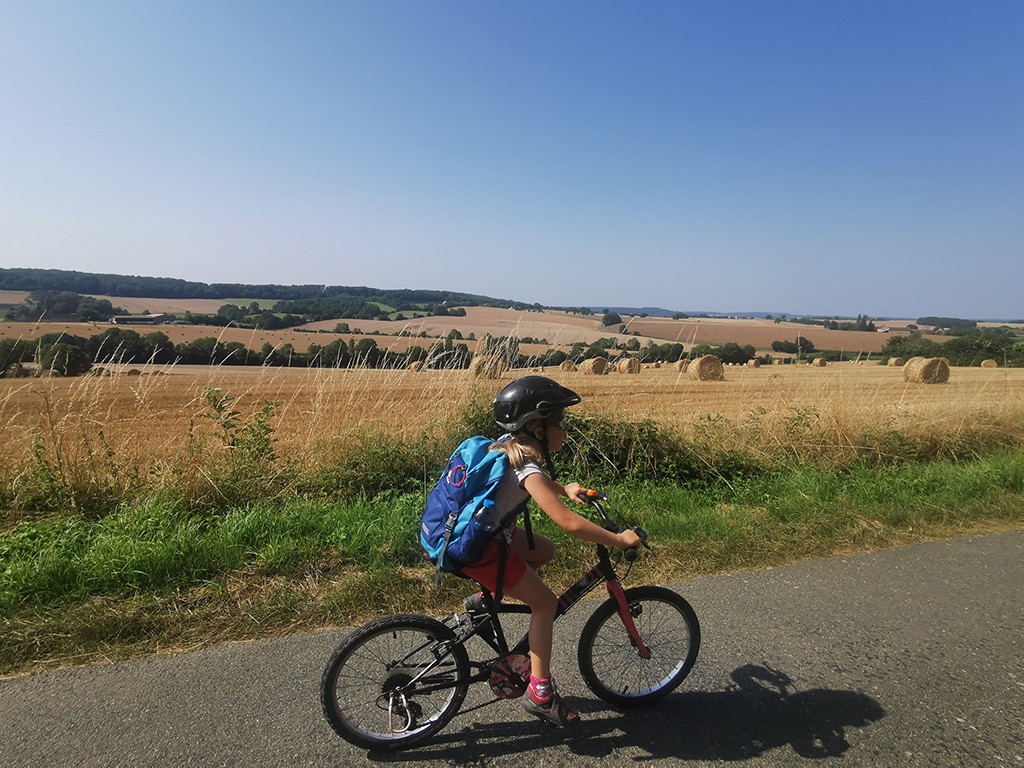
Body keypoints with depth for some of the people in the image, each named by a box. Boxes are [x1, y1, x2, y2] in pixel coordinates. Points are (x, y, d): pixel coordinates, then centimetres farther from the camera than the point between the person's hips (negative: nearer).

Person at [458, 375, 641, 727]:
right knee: (545, 603, 3)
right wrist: (620, 540, -21)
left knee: (544, 550, 21)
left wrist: (563, 488, 10)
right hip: (477, 548, -9)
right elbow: (569, 523, -34)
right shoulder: (527, 470, -25)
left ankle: (485, 598, 26)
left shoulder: (507, 445, 1)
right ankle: (540, 693, 13)